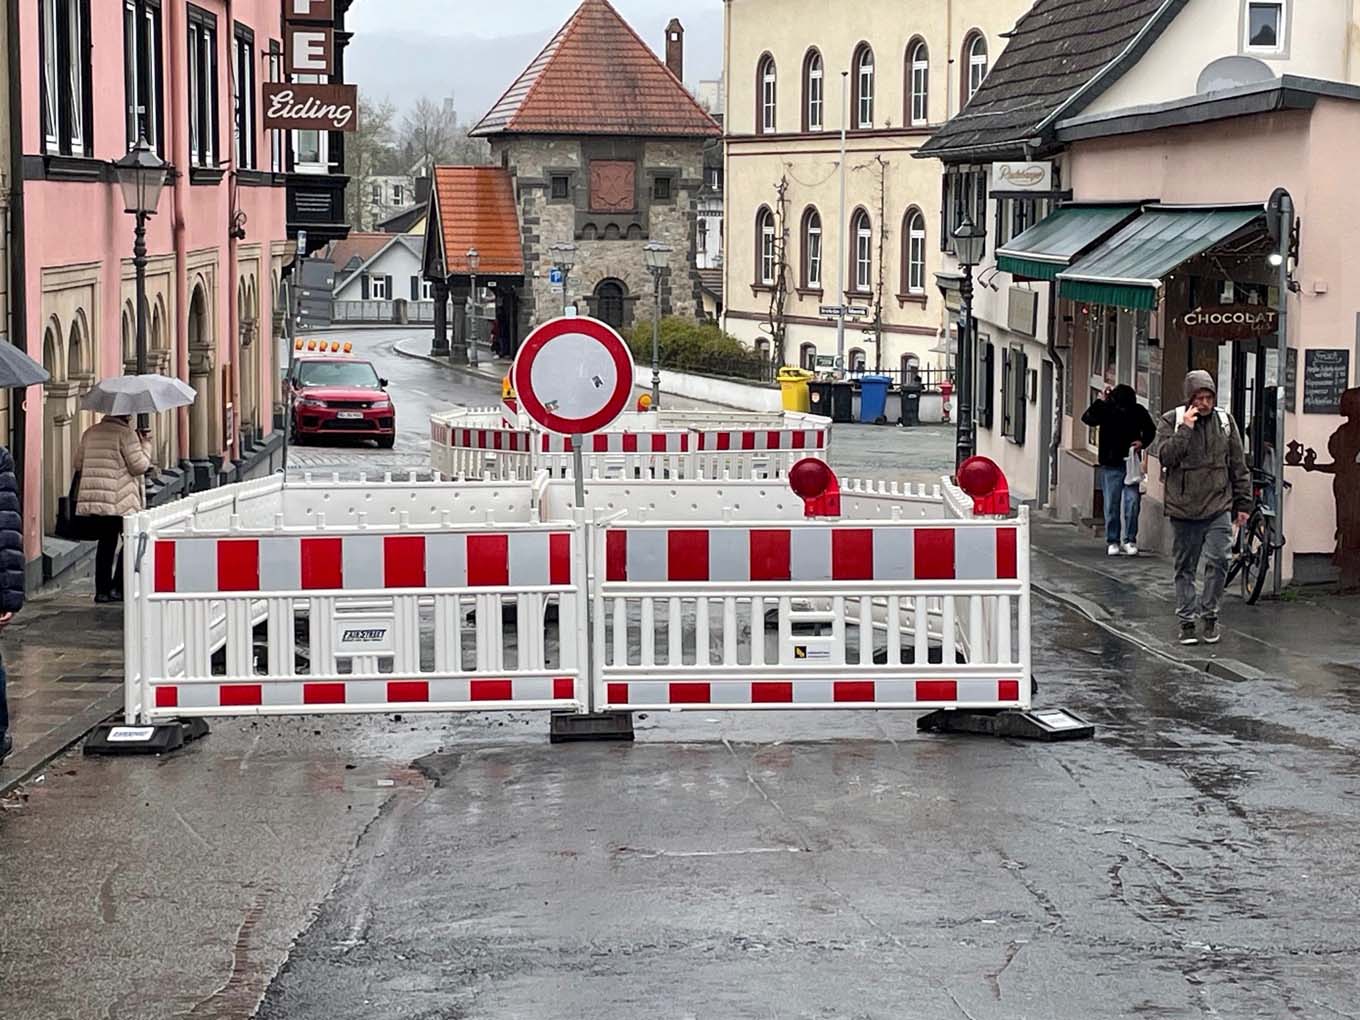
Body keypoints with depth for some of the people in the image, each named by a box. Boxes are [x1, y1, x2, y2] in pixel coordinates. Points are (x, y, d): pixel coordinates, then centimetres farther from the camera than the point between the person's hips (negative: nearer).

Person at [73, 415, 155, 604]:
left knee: (105, 543, 13)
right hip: (120, 502, -6)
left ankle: (102, 590, 10)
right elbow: (139, 466, -9)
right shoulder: (125, 433, -9)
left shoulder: (90, 433, 11)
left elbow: (78, 463, 17)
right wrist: (146, 445, 5)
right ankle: (118, 587, 0)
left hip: (94, 500, 6)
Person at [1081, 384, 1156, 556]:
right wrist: (1100, 401, -25)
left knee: (1132, 501, -7)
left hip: (1131, 463, 1)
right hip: (1111, 465, -1)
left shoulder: (1138, 411, 1)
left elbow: (1150, 429, 14)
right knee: (1112, 504, 2)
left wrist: (1143, 442, -5)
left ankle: (1130, 540, 3)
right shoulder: (1106, 410, -4)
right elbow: (1087, 419, -21)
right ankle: (1112, 541, 10)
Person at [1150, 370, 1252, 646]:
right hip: (1184, 510, -1)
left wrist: (1243, 503, 9)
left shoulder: (1225, 421, 6)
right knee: (1185, 568, 6)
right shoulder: (1171, 421, 0)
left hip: (1218, 508, 1)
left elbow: (1239, 466, 11)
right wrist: (1185, 429, -19)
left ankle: (1209, 614, 4)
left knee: (1218, 561, -12)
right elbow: (1165, 456, -14)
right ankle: (1187, 621, 15)